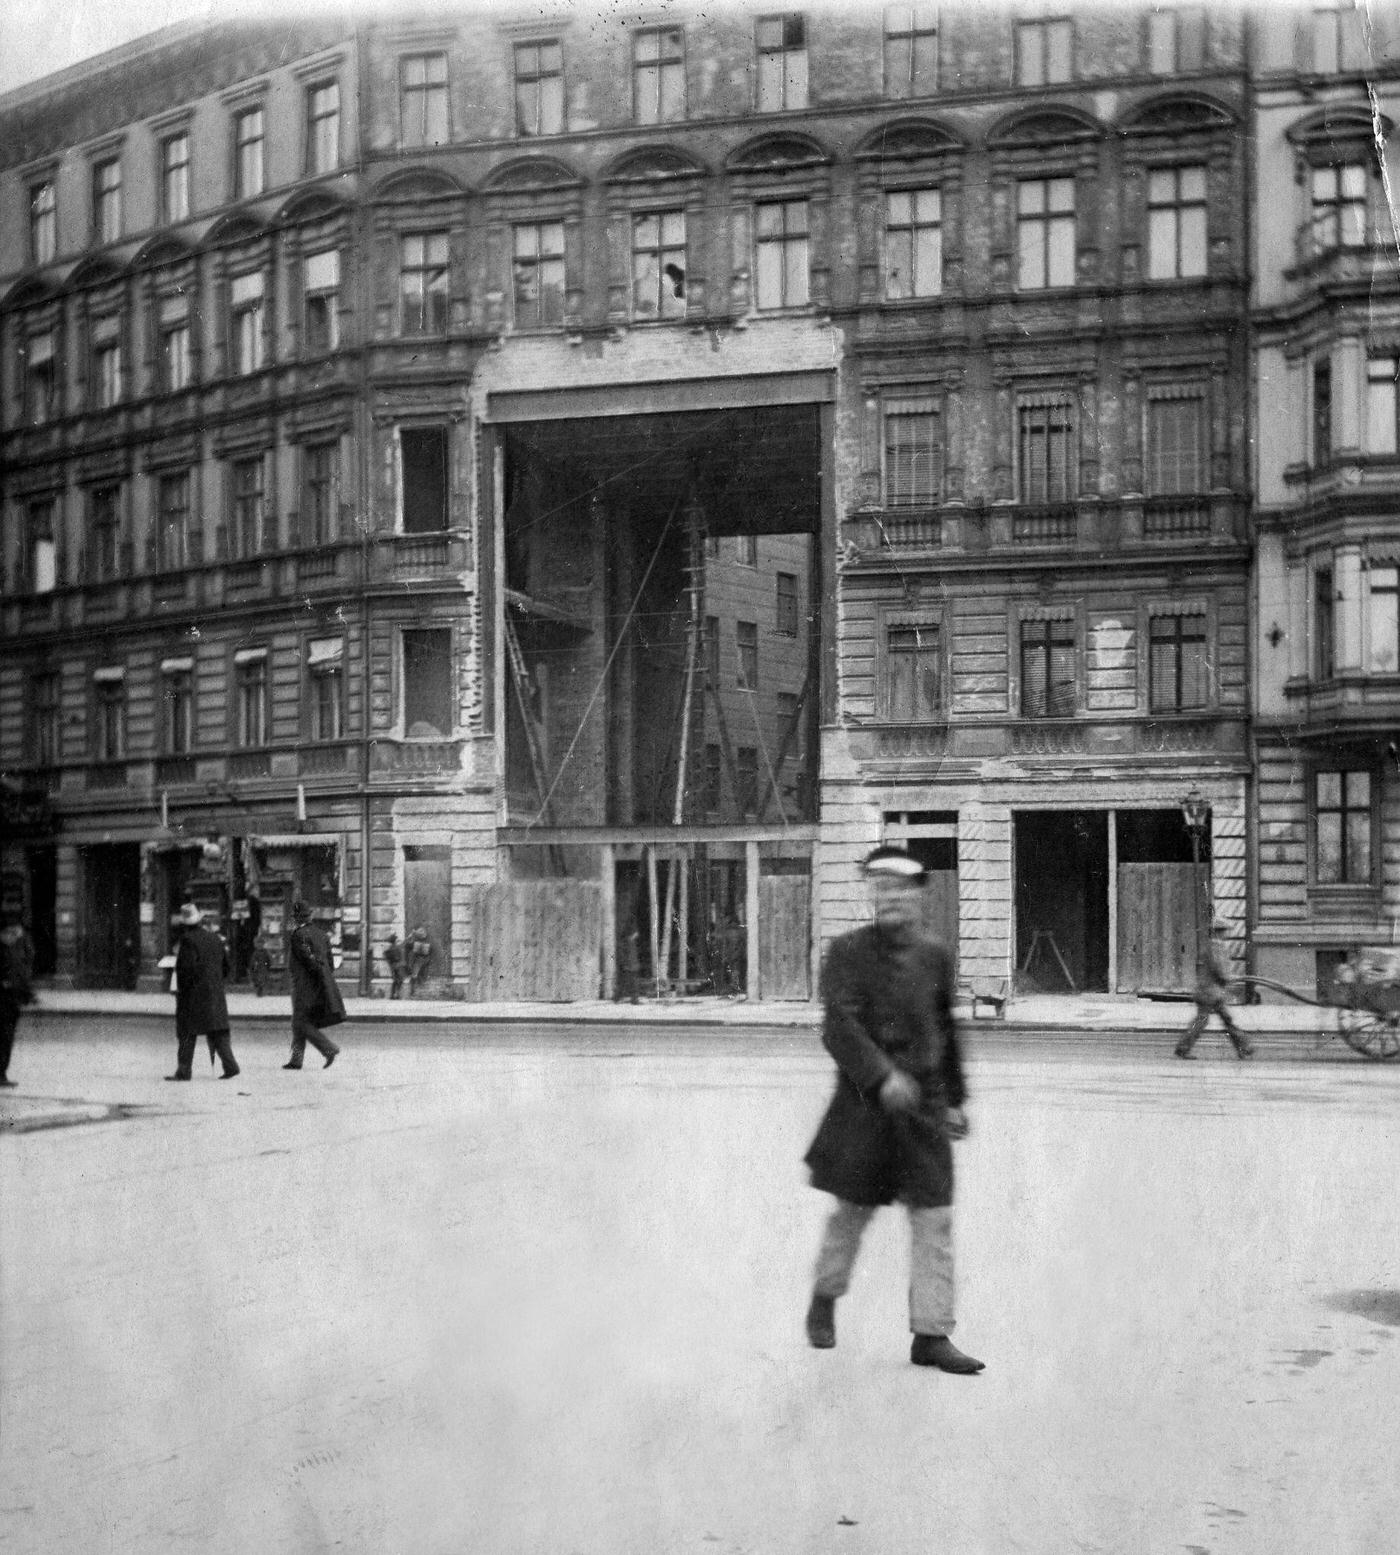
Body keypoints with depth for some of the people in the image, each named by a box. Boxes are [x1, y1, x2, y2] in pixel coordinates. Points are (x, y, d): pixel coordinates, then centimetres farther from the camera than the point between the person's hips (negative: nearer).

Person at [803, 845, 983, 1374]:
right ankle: (824, 1299, 35)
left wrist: (955, 1099, 17)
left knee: (934, 1220, -1)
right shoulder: (848, 952, -6)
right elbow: (839, 1026, -16)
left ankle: (931, 1335, 5)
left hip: (924, 1104, 3)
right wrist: (882, 1077, -28)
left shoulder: (935, 958, 8)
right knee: (851, 1211, 9)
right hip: (865, 1103, -3)